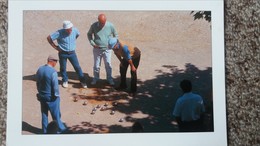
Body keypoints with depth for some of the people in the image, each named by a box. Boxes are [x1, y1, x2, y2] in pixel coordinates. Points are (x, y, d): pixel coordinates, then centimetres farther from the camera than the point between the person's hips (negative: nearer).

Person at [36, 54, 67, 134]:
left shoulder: (39, 69, -2)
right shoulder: (53, 72, -24)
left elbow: (37, 83, 8)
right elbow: (55, 86, -21)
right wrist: (57, 95, -6)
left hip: (42, 96, 6)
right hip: (51, 97, -6)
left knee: (44, 114, 18)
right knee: (56, 114, 10)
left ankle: (45, 130, 28)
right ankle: (61, 128, 25)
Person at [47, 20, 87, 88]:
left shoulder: (75, 30, -11)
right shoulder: (59, 33, -21)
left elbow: (77, 35, 15)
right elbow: (49, 38, -13)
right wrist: (55, 47, -9)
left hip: (72, 53, 2)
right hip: (63, 53, -2)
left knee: (77, 67, 4)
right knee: (63, 68, 12)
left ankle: (83, 81, 18)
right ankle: (65, 81, 34)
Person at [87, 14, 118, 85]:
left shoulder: (110, 26, -11)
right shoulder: (94, 26, -11)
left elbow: (116, 35, 5)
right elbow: (89, 34, 6)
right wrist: (92, 43, -5)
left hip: (107, 49, 0)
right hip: (97, 49, 0)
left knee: (108, 65, 6)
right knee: (96, 65, 10)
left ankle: (109, 79, 22)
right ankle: (95, 78, 28)